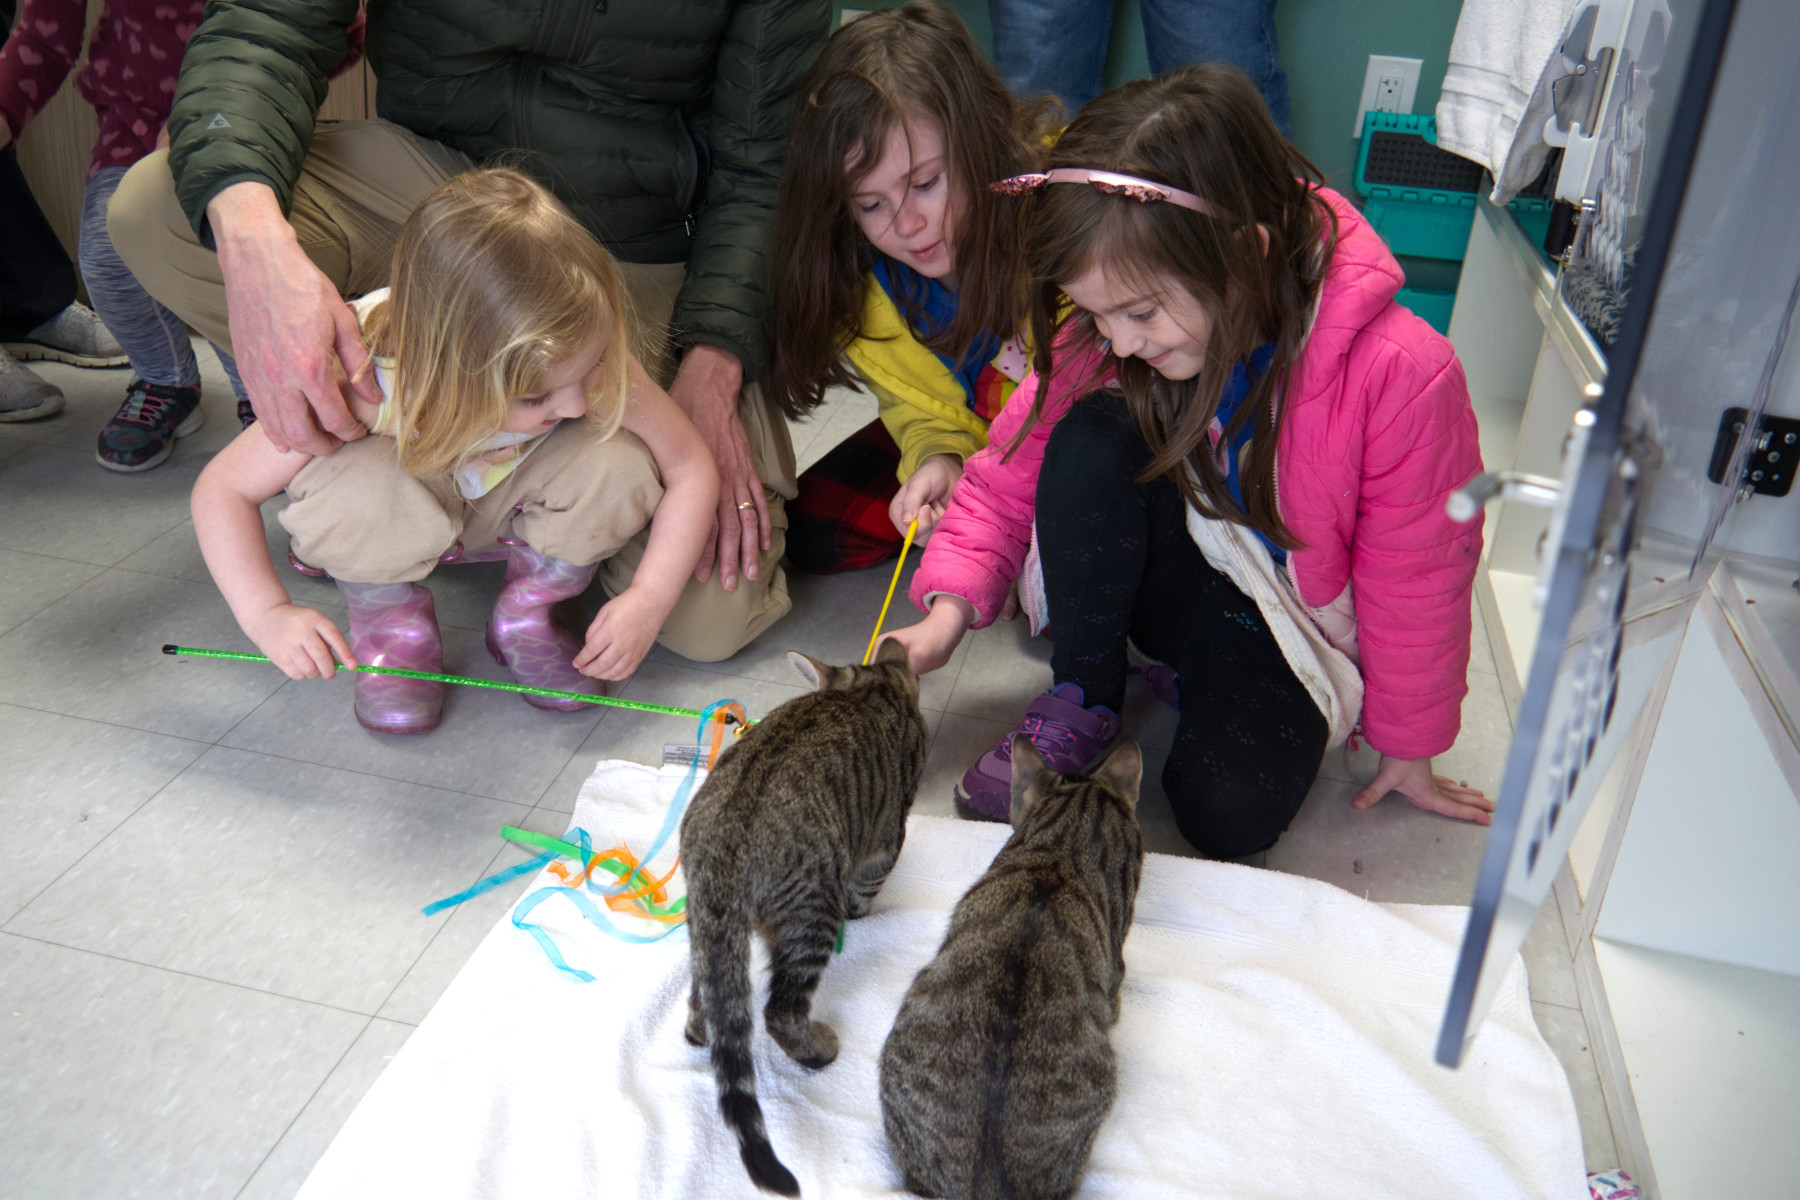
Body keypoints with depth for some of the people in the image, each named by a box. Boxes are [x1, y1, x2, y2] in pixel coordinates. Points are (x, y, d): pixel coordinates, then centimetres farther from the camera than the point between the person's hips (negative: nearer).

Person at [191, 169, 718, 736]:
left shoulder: (588, 354, -33)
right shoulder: (359, 375, -38)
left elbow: (692, 469, -24)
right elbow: (222, 489, -27)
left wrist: (649, 599, -33)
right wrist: (268, 614, -40)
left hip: (508, 501, 2)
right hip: (399, 518, -2)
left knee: (618, 462, -30)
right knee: (359, 485, -38)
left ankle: (526, 613, -1)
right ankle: (392, 626, -4)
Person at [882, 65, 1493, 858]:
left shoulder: (1397, 373, -28)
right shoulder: (1106, 339, -18)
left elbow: (1415, 576, -15)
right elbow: (1010, 475, -4)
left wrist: (1408, 745, -2)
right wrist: (951, 608, -19)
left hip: (1289, 629, -2)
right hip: (1169, 580, 2)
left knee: (1231, 817, -27)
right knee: (1090, 439, -29)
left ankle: (1190, 680, 7)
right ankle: (1083, 698, -11)